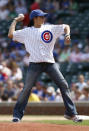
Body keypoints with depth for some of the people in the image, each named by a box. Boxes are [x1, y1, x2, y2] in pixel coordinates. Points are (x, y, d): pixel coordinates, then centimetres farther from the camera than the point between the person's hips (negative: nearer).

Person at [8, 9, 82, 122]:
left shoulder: (50, 28, 13)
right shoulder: (27, 31, 9)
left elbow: (65, 27, 17)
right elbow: (11, 34, 1)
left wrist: (67, 35, -4)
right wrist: (16, 20, 10)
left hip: (50, 62, 2)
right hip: (35, 63, -2)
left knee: (63, 85, -5)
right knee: (27, 88, -9)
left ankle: (71, 113, 2)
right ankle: (17, 114, 2)